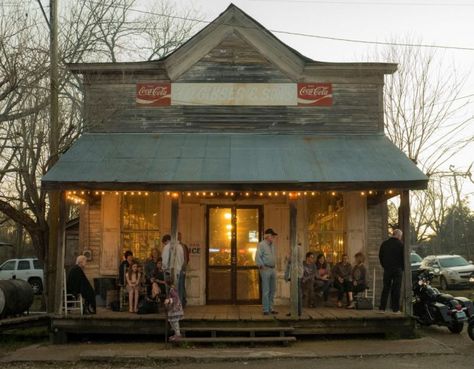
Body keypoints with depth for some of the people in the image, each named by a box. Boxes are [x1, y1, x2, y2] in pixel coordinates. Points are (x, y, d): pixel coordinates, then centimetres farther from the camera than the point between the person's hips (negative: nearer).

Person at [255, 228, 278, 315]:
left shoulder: (272, 245, 15)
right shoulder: (261, 244, -8)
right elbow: (257, 257, -14)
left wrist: (274, 265, 15)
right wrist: (261, 266, -16)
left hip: (272, 269, 8)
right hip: (265, 269, -8)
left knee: (272, 290, 11)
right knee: (266, 291, -6)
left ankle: (270, 308, 19)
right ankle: (266, 310, -2)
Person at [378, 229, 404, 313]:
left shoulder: (384, 244, 6)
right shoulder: (400, 244, -8)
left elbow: (380, 256, 11)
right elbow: (403, 257, -8)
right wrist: (402, 268, 5)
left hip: (387, 269, 4)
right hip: (397, 269, -4)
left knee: (386, 288, 9)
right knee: (396, 289, 1)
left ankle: (382, 308, 5)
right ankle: (396, 309, 1)